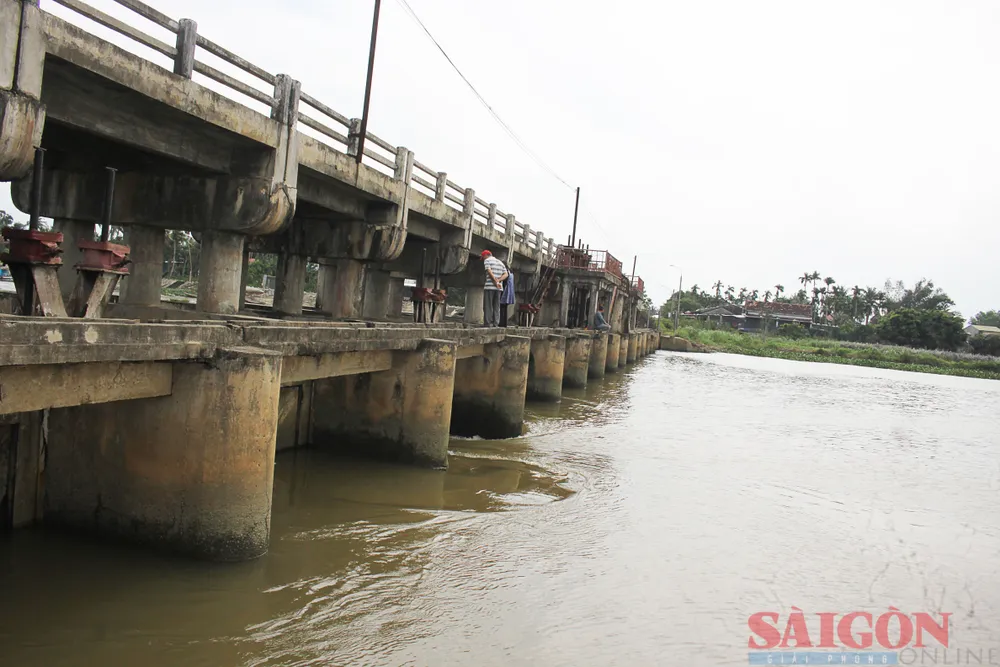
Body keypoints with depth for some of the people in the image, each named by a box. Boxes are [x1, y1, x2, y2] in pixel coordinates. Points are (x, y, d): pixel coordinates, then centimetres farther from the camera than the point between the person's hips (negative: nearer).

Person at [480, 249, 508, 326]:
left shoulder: (487, 260, 3)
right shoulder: (500, 262, 22)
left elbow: (489, 272, -12)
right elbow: (505, 274, 10)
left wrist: (496, 282, -12)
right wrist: (498, 280, -3)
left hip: (489, 286, -6)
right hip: (499, 288, 6)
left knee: (488, 306, -5)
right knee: (496, 306, 6)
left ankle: (488, 324, -10)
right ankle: (495, 324, -1)